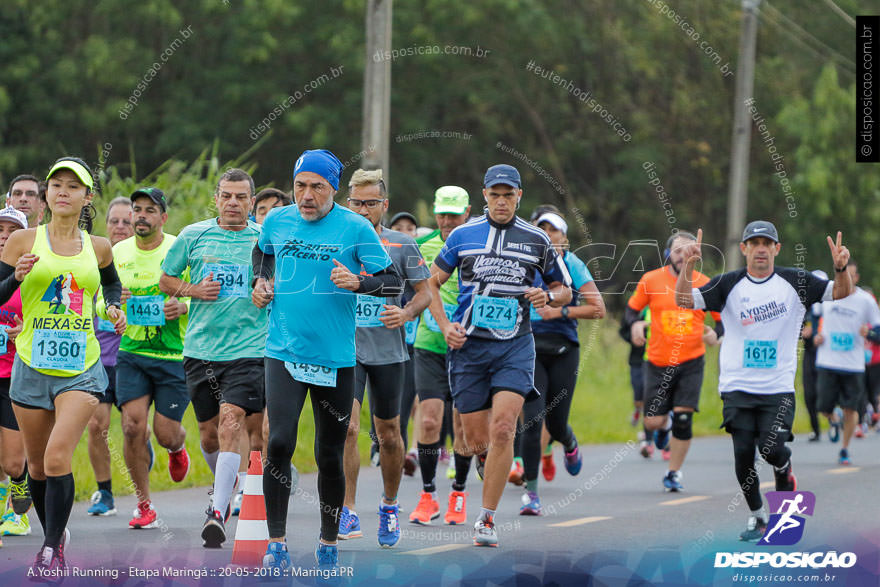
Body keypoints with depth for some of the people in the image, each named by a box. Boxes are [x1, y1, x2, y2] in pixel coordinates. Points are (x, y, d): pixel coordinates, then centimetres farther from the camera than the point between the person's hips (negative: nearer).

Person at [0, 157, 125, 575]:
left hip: (81, 369, 0)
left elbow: (111, 281, 28)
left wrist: (114, 308, 8)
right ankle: (54, 536, 33)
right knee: (37, 465, 9)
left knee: (58, 457, -17)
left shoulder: (98, 248, 6)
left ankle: (51, 552, -10)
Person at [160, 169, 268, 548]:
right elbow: (165, 279, 15)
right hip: (200, 349, 3)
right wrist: (193, 290, -4)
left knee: (231, 421, -19)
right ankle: (225, 487, 40)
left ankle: (218, 513, -22)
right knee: (209, 434, 10)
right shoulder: (193, 236, 6)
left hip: (248, 349, -3)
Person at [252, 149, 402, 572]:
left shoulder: (356, 228, -6)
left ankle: (328, 543, 22)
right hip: (283, 353, 1)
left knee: (329, 456, 5)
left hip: (335, 359, -1)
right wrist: (261, 280, 10)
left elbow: (394, 282, -4)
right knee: (279, 442, -15)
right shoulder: (277, 221, 4)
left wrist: (358, 283, -22)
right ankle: (277, 543, -7)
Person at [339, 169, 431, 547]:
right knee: (347, 427, -17)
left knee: (388, 435, 10)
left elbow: (424, 292, 7)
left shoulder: (402, 245, 3)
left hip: (388, 352, 1)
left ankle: (389, 506, 31)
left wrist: (406, 313, -12)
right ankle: (347, 512, -15)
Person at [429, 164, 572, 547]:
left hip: (514, 346, -1)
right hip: (469, 344, 1)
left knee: (502, 429, -18)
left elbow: (564, 289, 15)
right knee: (476, 441, 0)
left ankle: (487, 519, -12)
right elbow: (431, 283, 13)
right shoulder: (463, 236, 5)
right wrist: (445, 325, -1)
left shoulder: (536, 240, 5)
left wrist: (548, 296, -8)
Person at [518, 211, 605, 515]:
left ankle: (570, 445, 44)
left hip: (563, 351, -1)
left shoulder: (573, 265, -1)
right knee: (533, 420, -13)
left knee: (556, 423, 4)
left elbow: (598, 309, -5)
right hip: (530, 348, 1)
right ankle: (531, 492, -7)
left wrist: (561, 311, -13)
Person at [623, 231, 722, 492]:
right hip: (658, 363, 1)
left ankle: (674, 473, 6)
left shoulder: (704, 285, 0)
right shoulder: (650, 281, -1)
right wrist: (635, 324, -10)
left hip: (691, 362, -1)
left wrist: (716, 333, -12)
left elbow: (723, 317, 9)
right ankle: (665, 424, 39)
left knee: (683, 419, -10)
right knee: (652, 422, 0)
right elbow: (632, 308, 12)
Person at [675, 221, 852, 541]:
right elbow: (685, 301, -6)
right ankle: (756, 517, 15)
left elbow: (840, 292, 3)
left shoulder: (795, 282, 4)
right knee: (743, 452, -6)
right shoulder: (728, 284, 2)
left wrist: (841, 268, -19)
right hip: (737, 386, 1)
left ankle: (784, 470, 19)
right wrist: (688, 265, -23)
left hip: (778, 387, -1)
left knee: (772, 448, -18)